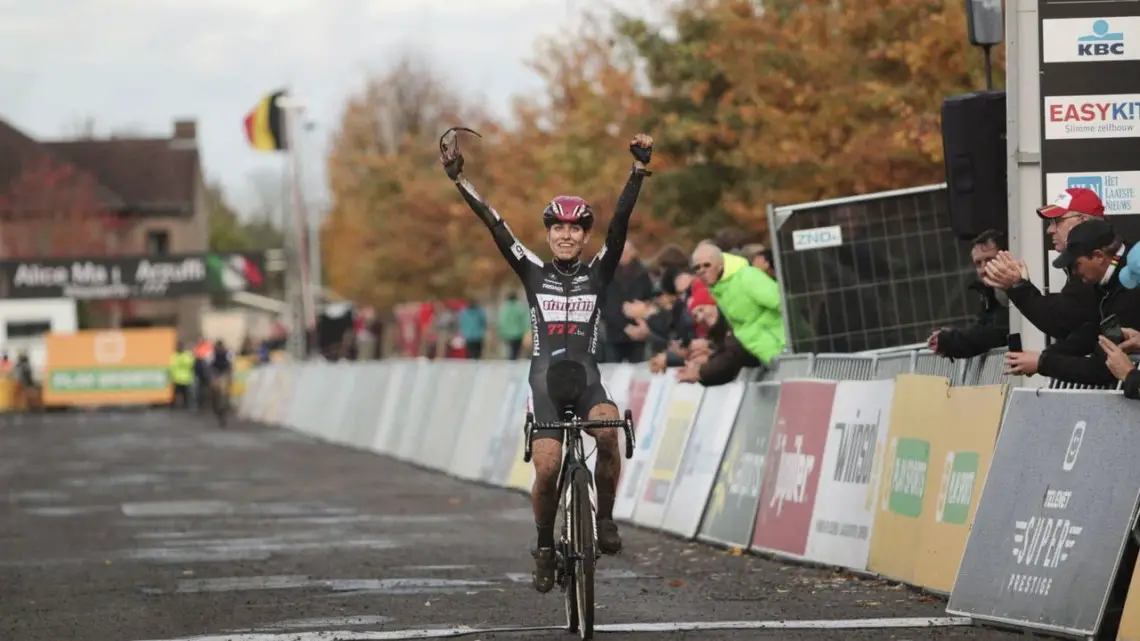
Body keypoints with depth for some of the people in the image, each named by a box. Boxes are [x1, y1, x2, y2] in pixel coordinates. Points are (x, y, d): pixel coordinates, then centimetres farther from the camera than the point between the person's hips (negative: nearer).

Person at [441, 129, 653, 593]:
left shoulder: (599, 273, 7)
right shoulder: (534, 273, 8)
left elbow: (621, 221, -4)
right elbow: (493, 224, 2)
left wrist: (639, 168, -14)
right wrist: (459, 179, -5)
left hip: (586, 378, 0)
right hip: (545, 379, 0)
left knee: (607, 429, -33)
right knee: (547, 468, -16)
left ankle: (605, 519, -14)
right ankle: (545, 546, 9)